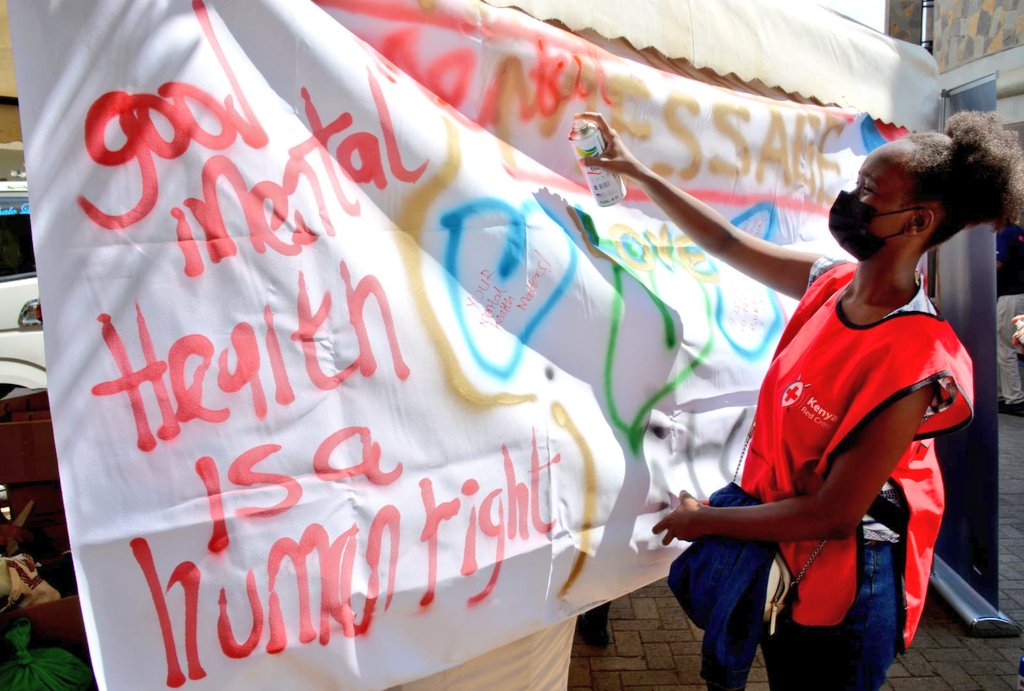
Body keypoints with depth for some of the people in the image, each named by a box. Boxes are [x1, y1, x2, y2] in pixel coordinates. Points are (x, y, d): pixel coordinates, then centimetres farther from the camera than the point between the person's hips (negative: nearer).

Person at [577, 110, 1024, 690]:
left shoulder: (917, 365, -29)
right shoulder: (830, 283, -8)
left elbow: (831, 516, -25)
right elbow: (728, 242, 3)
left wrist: (705, 520, -15)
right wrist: (638, 171, 6)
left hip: (842, 587, -7)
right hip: (780, 555, 7)